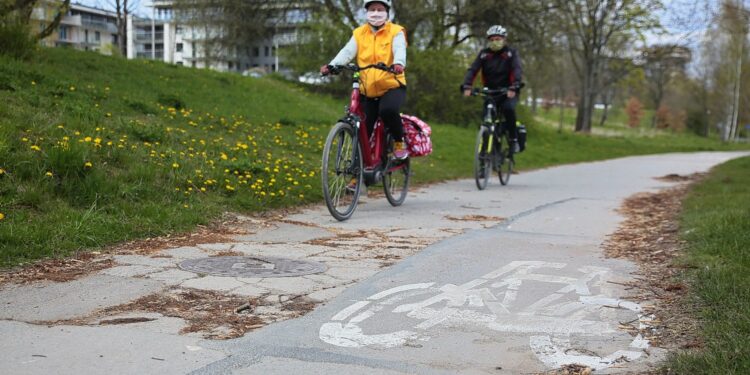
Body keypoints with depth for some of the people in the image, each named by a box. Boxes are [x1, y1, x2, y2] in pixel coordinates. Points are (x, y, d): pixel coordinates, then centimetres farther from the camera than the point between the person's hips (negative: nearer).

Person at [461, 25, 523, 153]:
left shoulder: (511, 53, -5)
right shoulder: (484, 53, 0)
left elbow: (517, 70, -20)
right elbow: (473, 70, -10)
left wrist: (514, 87, -38)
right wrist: (466, 87, -28)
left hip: (508, 92, -3)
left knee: (508, 108, -31)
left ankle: (514, 139, -17)